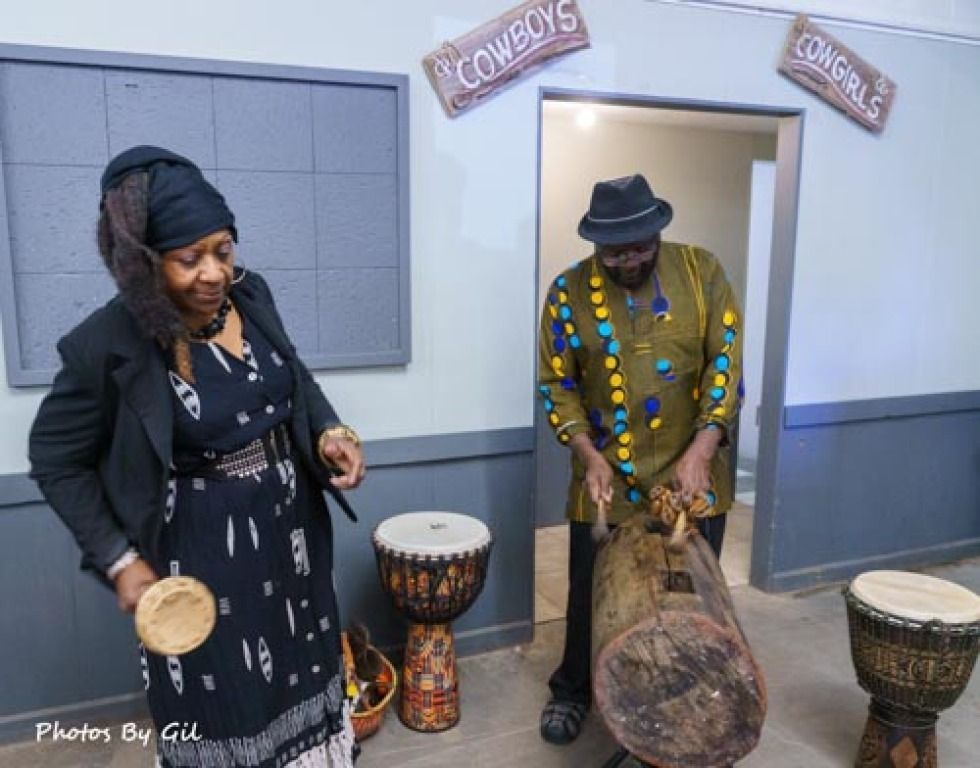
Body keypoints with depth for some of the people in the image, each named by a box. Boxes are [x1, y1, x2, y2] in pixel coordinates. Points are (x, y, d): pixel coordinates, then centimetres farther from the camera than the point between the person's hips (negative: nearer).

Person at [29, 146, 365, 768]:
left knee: (302, 664, 25)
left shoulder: (251, 296, -8)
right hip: (201, 549, -5)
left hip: (289, 525, 5)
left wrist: (329, 432, -10)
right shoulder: (108, 344, -21)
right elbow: (56, 461, -9)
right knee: (222, 697, 15)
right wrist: (119, 559, -13)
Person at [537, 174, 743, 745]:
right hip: (608, 477, 0)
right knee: (592, 592, 11)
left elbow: (727, 361, -6)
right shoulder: (570, 290, -6)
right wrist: (589, 455, -12)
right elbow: (557, 383, -1)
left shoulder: (702, 271, -4)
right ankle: (573, 691, 35)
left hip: (692, 473, 1)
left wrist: (701, 449, -17)